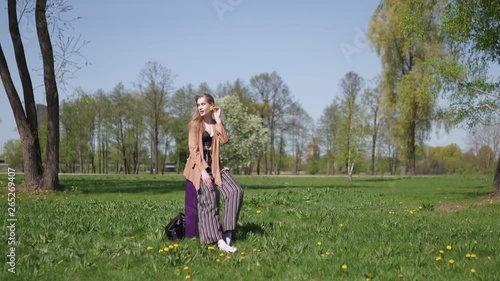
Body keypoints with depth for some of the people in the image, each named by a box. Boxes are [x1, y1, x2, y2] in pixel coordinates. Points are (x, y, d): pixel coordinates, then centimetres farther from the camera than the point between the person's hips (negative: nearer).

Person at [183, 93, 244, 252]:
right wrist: (203, 170, -19)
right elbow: (193, 149, -8)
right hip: (199, 165, -4)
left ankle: (227, 234, -14)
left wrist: (218, 120, -4)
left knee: (236, 191, -16)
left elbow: (224, 140, -5)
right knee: (209, 199, -21)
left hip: (215, 165, 5)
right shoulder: (195, 124, 1)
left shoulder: (216, 124, 14)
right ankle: (220, 241, -27)